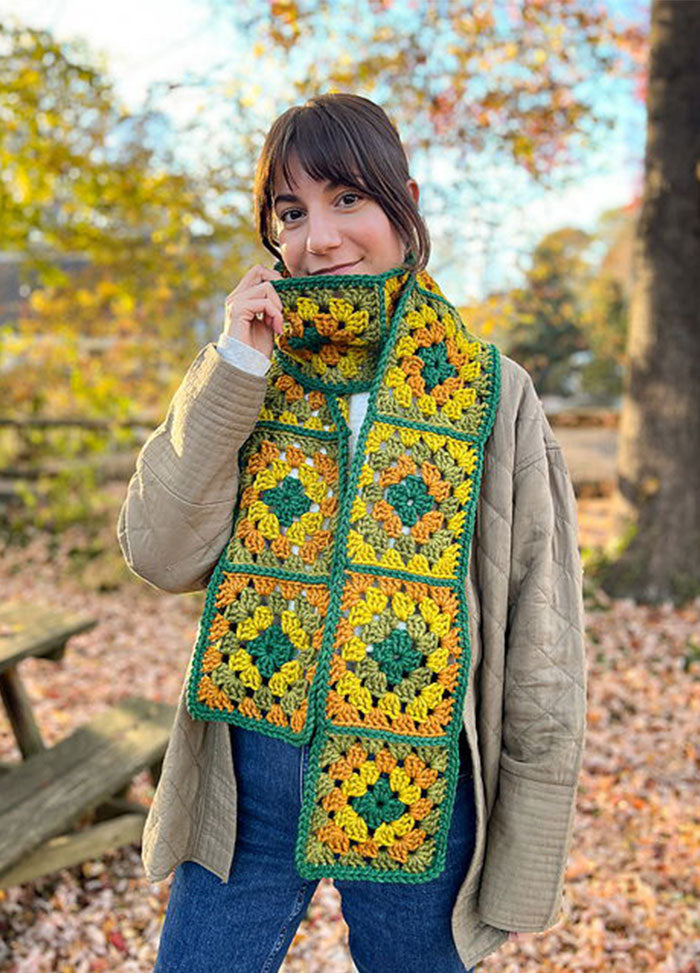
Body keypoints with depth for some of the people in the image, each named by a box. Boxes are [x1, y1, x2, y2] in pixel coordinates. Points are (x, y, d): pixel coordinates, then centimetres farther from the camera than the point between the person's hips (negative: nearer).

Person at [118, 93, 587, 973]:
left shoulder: (490, 393, -6)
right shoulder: (248, 364, 1)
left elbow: (542, 649, -4)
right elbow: (161, 557, -9)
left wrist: (529, 854, -3)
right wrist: (232, 372, -16)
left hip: (416, 795, -1)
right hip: (247, 792, 2)